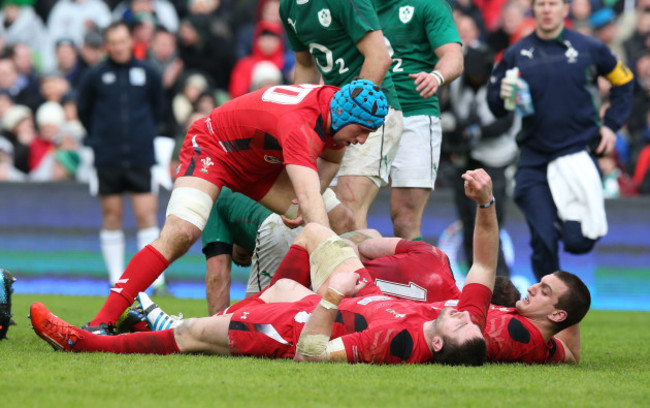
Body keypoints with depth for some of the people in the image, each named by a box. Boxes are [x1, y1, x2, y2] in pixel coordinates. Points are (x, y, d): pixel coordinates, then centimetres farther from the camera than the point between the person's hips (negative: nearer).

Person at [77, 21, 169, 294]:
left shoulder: (148, 74, 4)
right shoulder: (94, 77, 1)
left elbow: (157, 108, 17)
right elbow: (83, 111, 12)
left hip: (141, 158, 0)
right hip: (107, 159, 0)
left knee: (147, 215, -6)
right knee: (112, 217, 4)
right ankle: (116, 280, 11)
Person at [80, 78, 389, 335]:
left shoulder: (335, 105, -13)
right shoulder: (299, 125, -40)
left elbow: (330, 157, 10)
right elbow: (309, 199, -51)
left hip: (261, 164, 9)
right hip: (212, 148, -9)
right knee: (180, 233, -30)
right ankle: (102, 322, -31)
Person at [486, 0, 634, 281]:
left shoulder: (588, 49, 2)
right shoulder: (517, 54, 4)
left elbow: (623, 81, 18)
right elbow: (494, 106, 10)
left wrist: (612, 125, 9)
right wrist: (503, 95, -13)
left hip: (579, 153, -1)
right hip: (534, 160, 1)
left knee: (578, 242, -9)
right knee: (543, 242, -6)